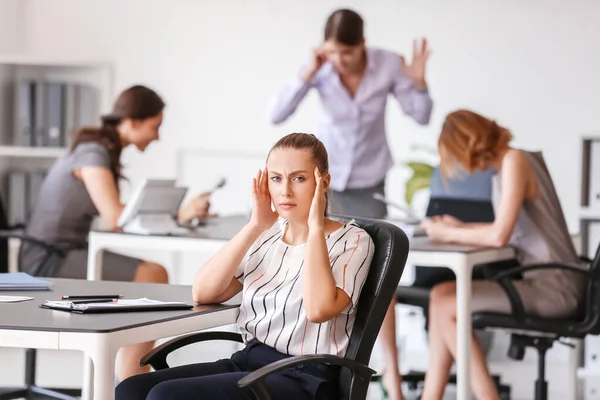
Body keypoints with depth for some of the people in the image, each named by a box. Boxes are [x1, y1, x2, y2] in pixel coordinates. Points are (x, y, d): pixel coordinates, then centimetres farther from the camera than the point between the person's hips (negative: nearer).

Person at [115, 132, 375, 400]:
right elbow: (203, 293, 0)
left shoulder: (353, 241, -4)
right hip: (248, 363, 7)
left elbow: (319, 309, -25)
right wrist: (254, 226, -5)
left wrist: (316, 226, -17)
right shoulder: (268, 235, 12)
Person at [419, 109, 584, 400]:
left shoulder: (514, 161, -15)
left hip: (551, 288, -9)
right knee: (441, 295, 6)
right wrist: (460, 228, 10)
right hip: (537, 278, 9)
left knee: (444, 307, -8)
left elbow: (499, 235, -21)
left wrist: (449, 234, -8)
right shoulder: (505, 164, 12)